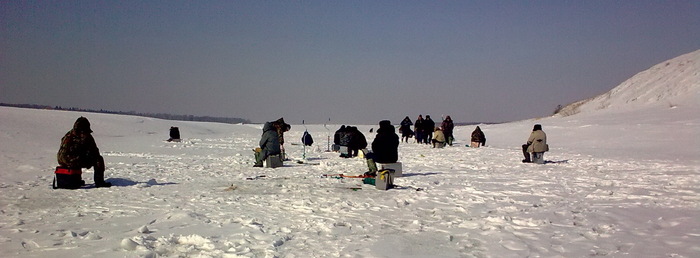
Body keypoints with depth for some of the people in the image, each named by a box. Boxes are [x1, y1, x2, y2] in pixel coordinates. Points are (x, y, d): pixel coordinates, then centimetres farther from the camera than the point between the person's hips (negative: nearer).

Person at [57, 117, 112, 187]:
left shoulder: (68, 135, 15)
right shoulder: (86, 136, -6)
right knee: (99, 159, 5)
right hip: (75, 162, -8)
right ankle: (99, 182, 5)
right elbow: (95, 151, 1)